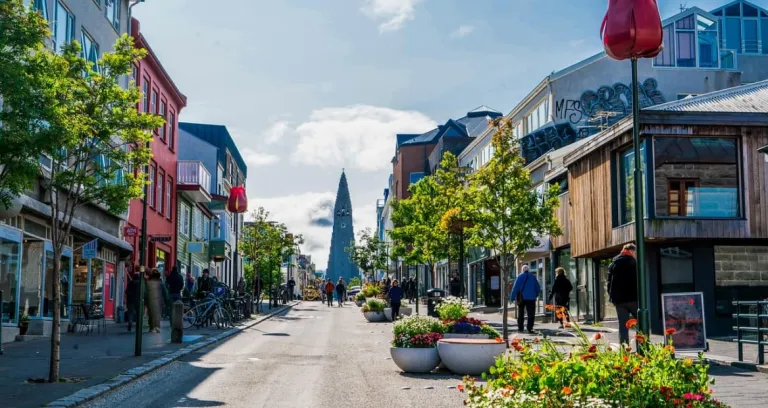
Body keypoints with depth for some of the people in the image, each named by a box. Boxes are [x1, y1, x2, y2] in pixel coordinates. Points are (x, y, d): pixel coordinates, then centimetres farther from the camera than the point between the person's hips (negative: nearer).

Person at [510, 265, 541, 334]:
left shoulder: (520, 276, -4)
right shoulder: (533, 276, 4)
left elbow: (515, 287, -9)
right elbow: (538, 288, 9)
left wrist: (512, 297, -6)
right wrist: (535, 295, 22)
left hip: (522, 298, 0)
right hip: (531, 298, 0)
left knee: (521, 314, 13)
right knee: (531, 314, 0)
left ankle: (520, 328, 15)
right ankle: (530, 329, -11)